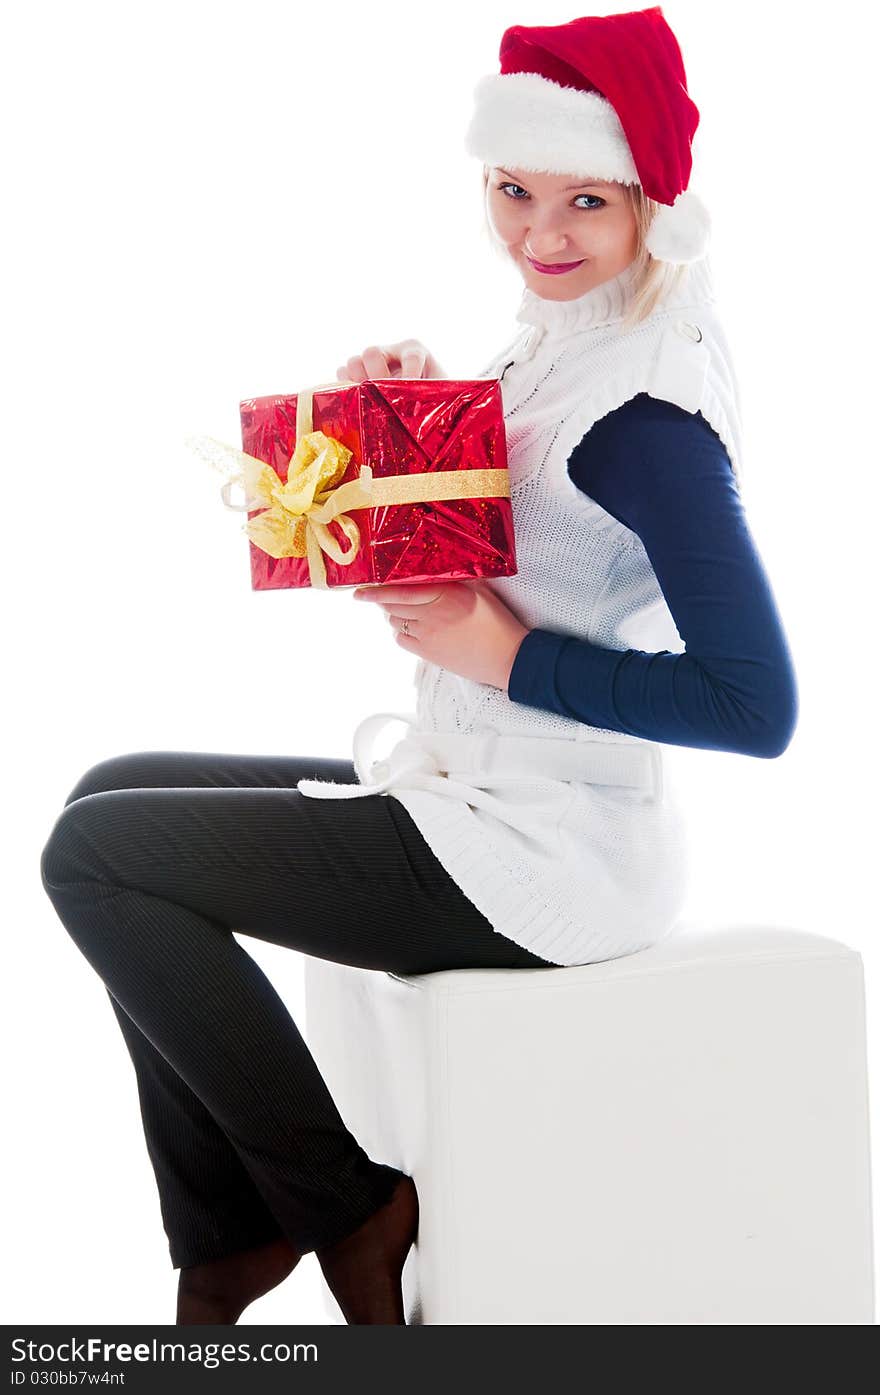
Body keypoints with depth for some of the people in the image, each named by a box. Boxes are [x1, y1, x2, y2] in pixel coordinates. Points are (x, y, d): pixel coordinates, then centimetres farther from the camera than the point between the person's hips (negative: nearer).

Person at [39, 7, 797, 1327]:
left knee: (94, 854, -5)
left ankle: (350, 1213, 5)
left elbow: (758, 708, -26)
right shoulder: (561, 346, 8)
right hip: (470, 792, 10)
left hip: (546, 854, -10)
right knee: (113, 793, 14)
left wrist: (505, 653, -22)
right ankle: (227, 1255, 17)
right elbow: (453, 569, 18)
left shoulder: (647, 419, -21)